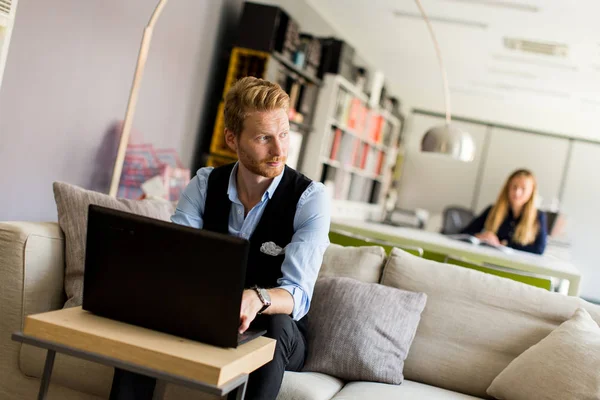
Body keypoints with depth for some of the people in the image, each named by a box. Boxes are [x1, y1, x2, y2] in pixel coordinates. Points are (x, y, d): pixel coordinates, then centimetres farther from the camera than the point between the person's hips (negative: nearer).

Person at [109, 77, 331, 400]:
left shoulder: (310, 198, -17)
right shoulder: (205, 183, -5)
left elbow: (297, 297, -26)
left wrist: (257, 299, -50)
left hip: (276, 336, -2)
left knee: (275, 325, -36)